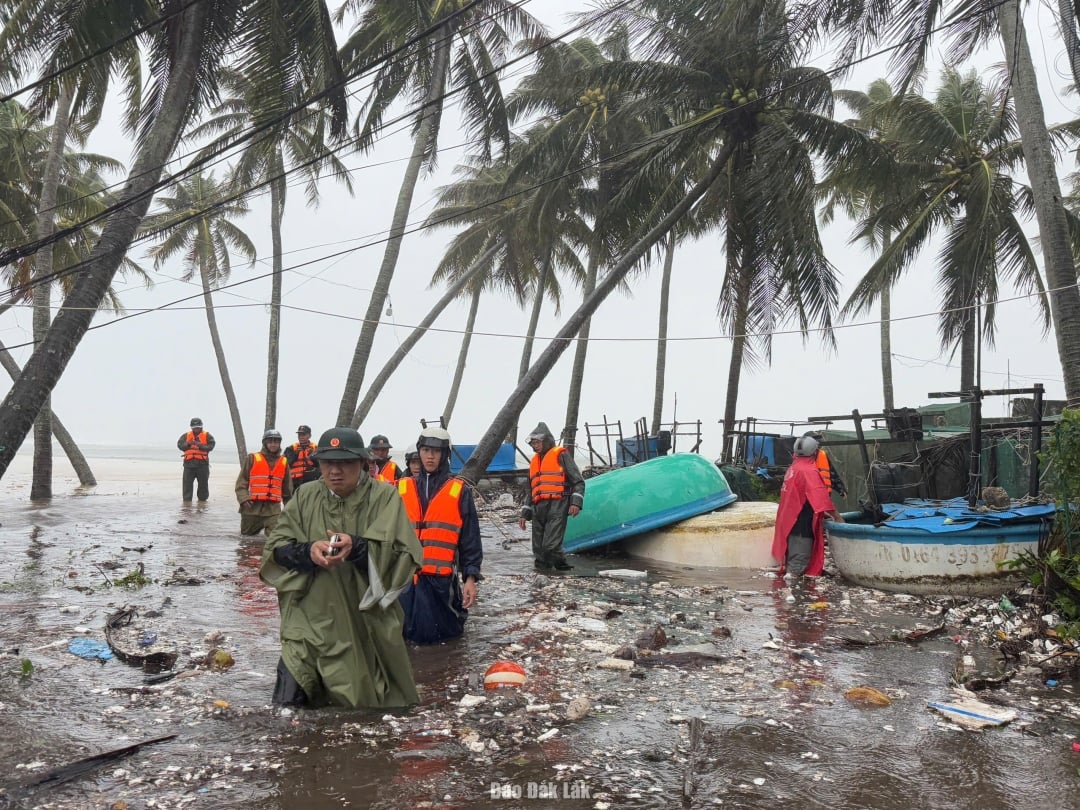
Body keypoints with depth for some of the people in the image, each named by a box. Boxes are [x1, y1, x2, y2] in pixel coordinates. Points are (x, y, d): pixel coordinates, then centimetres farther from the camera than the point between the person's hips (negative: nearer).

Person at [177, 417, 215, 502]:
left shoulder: (207, 436, 4)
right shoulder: (186, 435, 11)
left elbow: (210, 446, -8)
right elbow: (179, 445, 2)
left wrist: (201, 445, -22)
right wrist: (188, 444, -15)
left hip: (202, 463, -1)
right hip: (189, 463, 1)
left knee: (203, 483, 5)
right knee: (187, 482, 0)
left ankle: (202, 499, 16)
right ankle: (187, 499, 5)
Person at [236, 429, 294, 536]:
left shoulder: (284, 462, 10)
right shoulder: (252, 458, 2)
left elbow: (287, 487, 17)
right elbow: (242, 481, 1)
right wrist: (243, 498, -12)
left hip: (273, 507, 1)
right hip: (252, 506, -1)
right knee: (247, 534, 16)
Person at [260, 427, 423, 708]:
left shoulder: (385, 499, -4)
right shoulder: (305, 496, 4)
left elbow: (405, 555, -12)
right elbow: (275, 549, 2)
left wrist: (358, 548, -27)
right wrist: (307, 551, -19)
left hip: (368, 624, -1)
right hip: (311, 623, 1)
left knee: (373, 709, 12)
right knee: (288, 707, -3)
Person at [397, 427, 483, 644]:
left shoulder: (460, 491, 0)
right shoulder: (401, 489, 7)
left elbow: (470, 539, 0)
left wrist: (471, 577, -5)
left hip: (440, 578, -3)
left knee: (429, 634, 5)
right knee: (404, 631, 9)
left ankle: (456, 612, 32)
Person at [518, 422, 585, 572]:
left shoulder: (561, 455, 4)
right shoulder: (534, 461, 26)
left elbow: (578, 480, -2)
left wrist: (576, 502, -15)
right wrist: (525, 514, 25)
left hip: (557, 506, -7)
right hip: (538, 509, 7)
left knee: (551, 545, -20)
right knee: (538, 549, 5)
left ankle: (563, 568, -6)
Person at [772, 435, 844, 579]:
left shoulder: (793, 468, 13)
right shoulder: (809, 471, -16)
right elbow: (821, 497, -24)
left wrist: (821, 513, 20)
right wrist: (837, 517, -16)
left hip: (790, 521, 9)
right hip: (801, 525, -9)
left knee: (792, 561, 18)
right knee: (797, 567, -6)